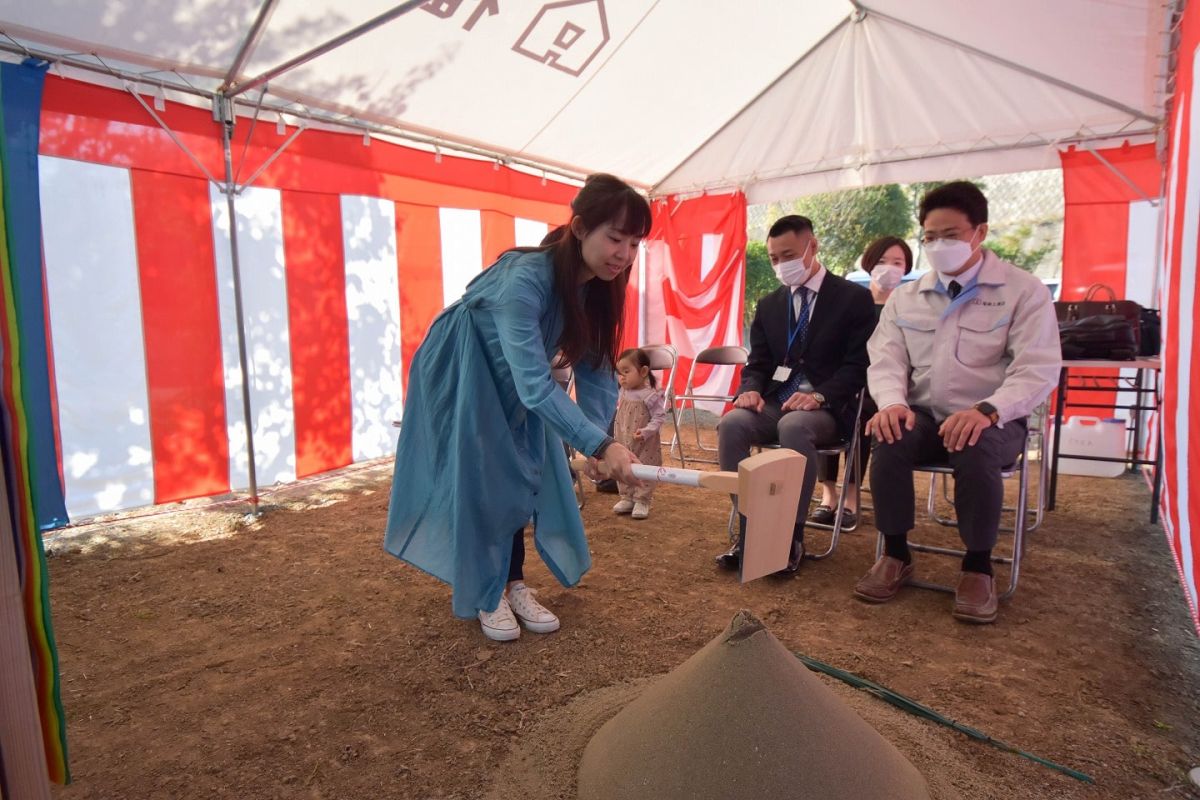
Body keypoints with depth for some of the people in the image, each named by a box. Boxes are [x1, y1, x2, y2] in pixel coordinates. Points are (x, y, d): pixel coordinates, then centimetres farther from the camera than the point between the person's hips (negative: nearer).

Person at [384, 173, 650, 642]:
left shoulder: (597, 285, -16)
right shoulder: (524, 278, -39)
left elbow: (594, 369, -11)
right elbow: (535, 384, -46)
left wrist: (599, 437, -24)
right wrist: (600, 445, -52)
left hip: (511, 380, 7)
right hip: (459, 374, -7)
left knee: (519, 477, 7)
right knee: (478, 481, -2)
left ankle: (515, 585, 21)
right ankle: (484, 597, 14)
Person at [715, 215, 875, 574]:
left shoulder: (854, 298, 2)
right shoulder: (768, 305, 16)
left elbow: (859, 365, -5)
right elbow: (757, 363, 14)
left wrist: (820, 395, -22)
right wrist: (751, 389, -10)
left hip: (826, 407, -4)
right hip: (774, 402, 4)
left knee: (794, 426, -38)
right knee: (731, 424, -28)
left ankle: (792, 535, -26)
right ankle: (748, 528, -20)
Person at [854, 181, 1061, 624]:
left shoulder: (1023, 291, -1)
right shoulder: (905, 297, 10)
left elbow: (1038, 368, -10)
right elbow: (886, 359, 3)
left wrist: (987, 410, -29)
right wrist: (892, 402, -21)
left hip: (990, 420, -2)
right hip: (923, 415, 3)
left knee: (975, 451, -36)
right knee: (889, 440, -30)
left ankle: (978, 566, -13)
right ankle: (895, 554, -10)